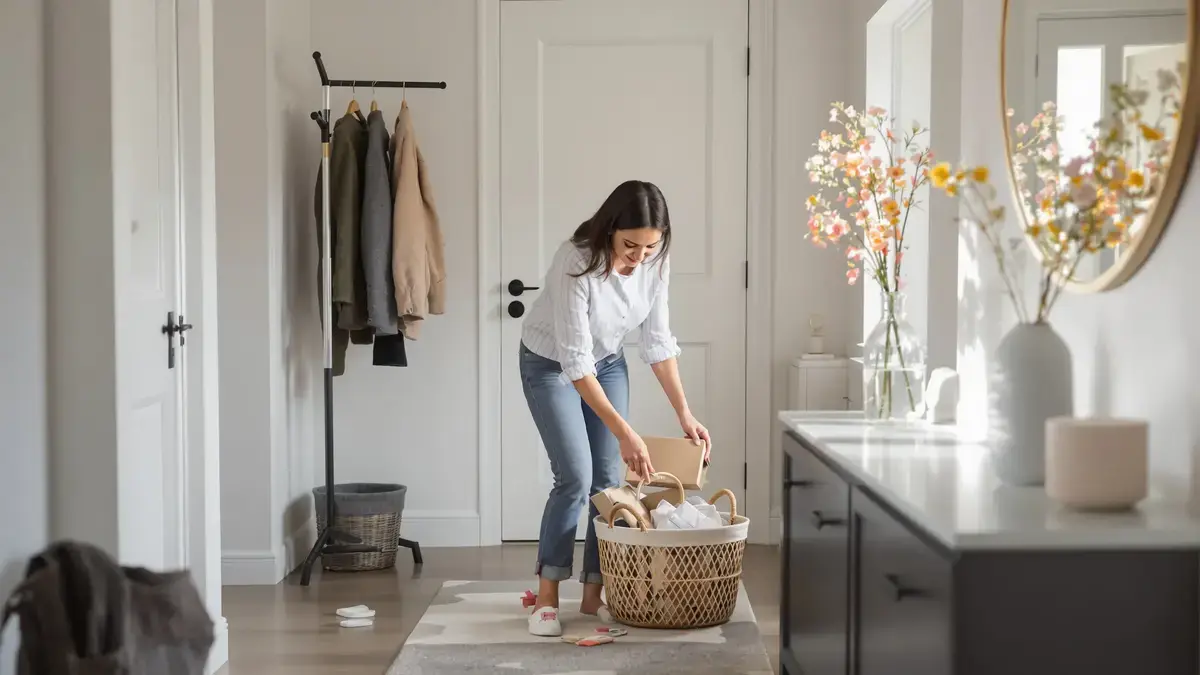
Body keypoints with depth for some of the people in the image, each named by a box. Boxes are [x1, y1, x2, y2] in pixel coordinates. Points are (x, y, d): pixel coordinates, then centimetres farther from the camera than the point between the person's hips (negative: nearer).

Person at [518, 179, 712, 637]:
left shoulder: (655, 261, -19)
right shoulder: (576, 263, -36)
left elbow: (657, 341, -8)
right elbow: (575, 362, -35)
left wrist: (685, 414, -12)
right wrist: (624, 433, -38)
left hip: (608, 362, 5)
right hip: (551, 363, -5)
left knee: (608, 479, 0)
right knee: (576, 476, -14)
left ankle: (593, 595, 10)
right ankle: (546, 598, -3)